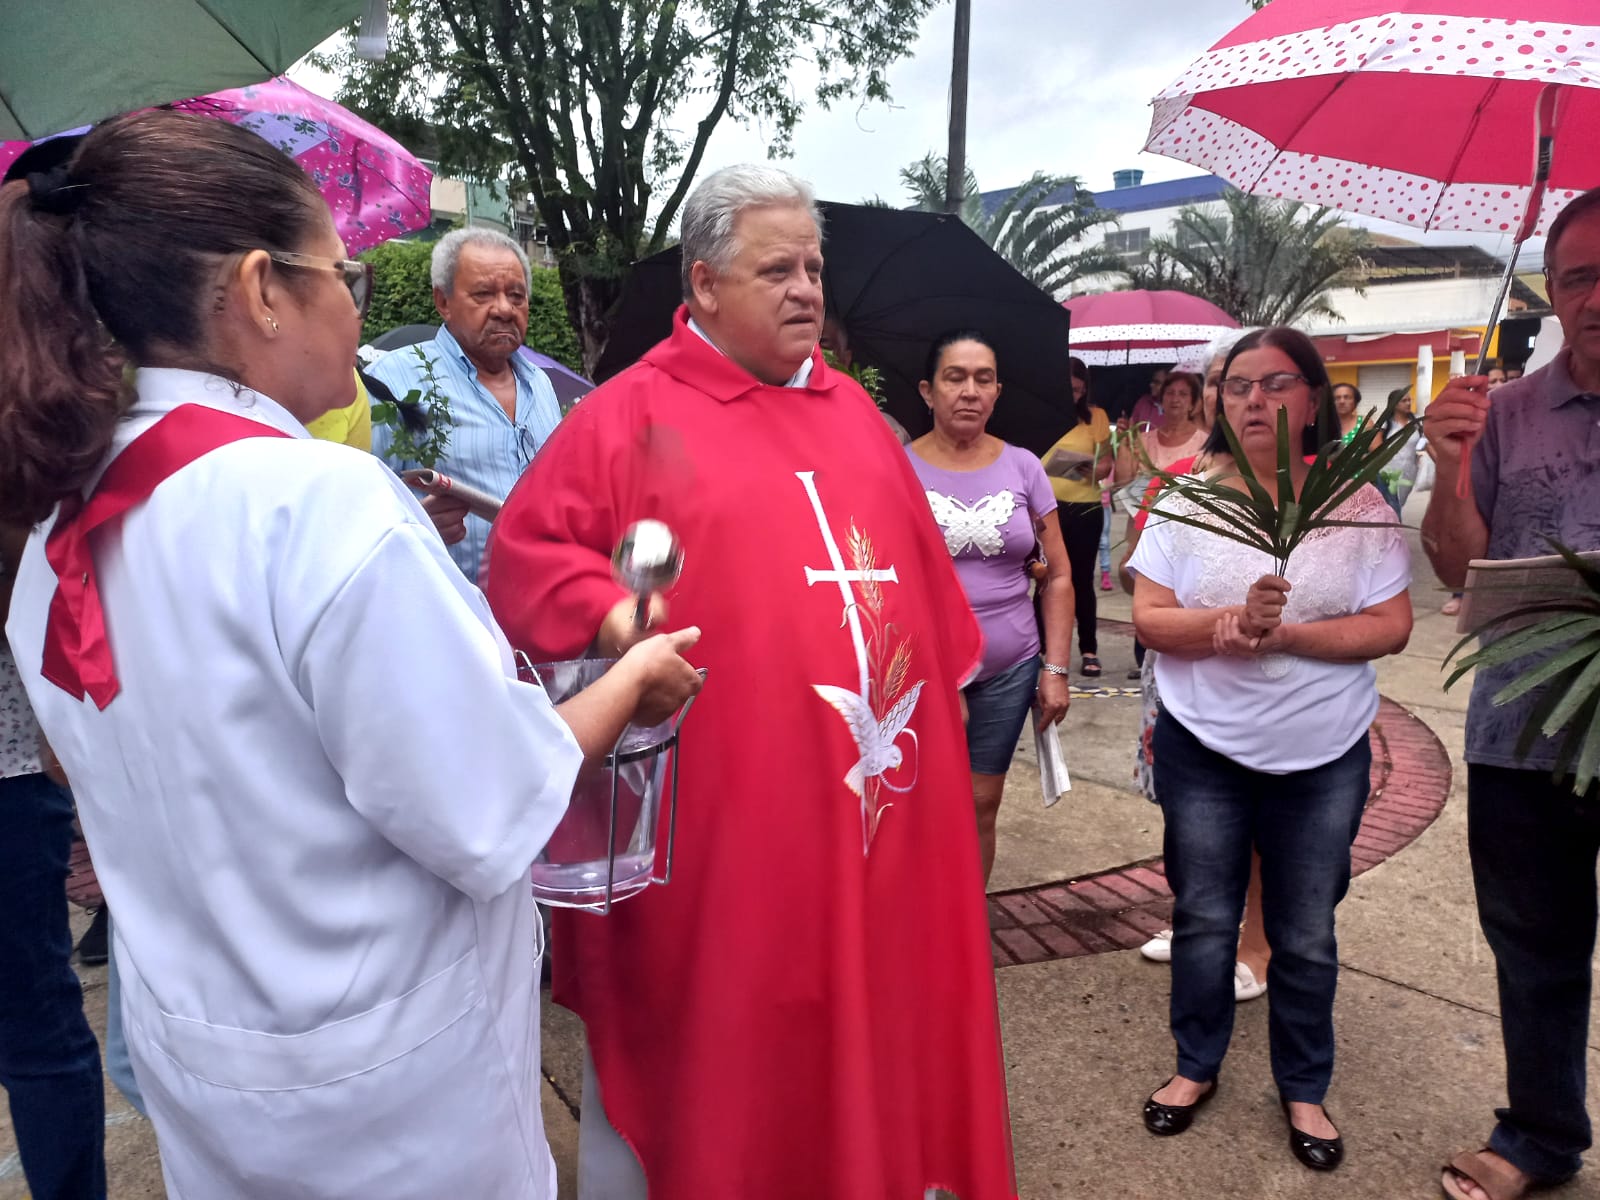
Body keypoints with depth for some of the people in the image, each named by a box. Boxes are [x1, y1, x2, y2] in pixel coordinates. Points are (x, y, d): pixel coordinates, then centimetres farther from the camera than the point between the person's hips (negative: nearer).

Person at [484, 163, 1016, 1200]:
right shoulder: (632, 414, -5)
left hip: (871, 793, 6)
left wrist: (944, 681, 21)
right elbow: (527, 552, -8)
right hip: (713, 809, -5)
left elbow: (920, 563, 19)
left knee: (866, 1014, 21)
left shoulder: (850, 409, 14)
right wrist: (615, 619, -24)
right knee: (694, 1034, 11)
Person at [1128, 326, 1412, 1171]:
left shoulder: (1356, 503, -4)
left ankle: (1304, 1089, 35)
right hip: (1203, 749, 0)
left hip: (1325, 758, 0)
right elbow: (1149, 619, -7)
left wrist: (1287, 634, -21)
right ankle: (1196, 1066, 35)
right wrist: (1232, 623, -24)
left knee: (1306, 936, 13)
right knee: (1203, 919, 13)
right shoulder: (1186, 499, -3)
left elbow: (1391, 626, -7)